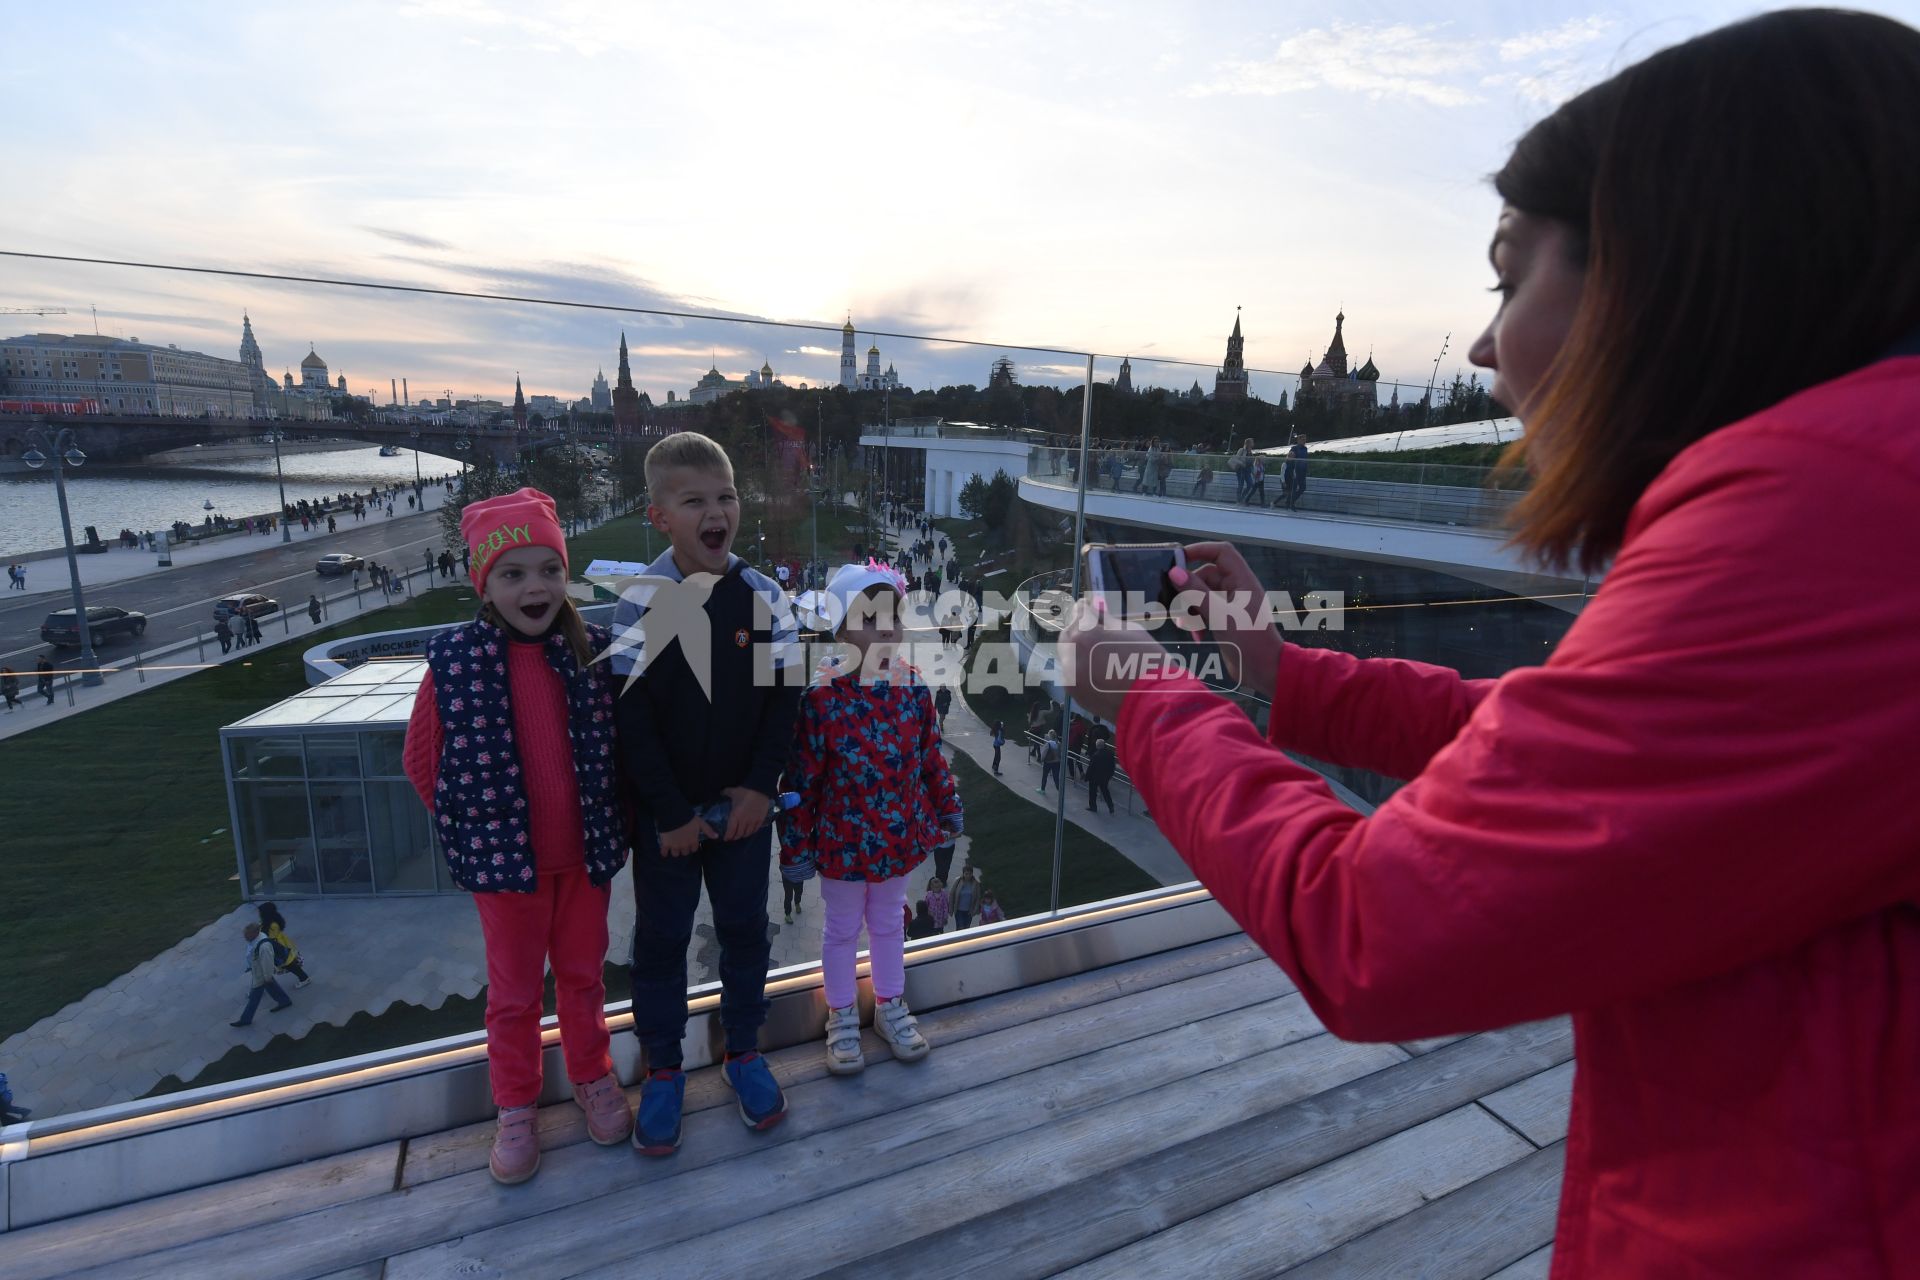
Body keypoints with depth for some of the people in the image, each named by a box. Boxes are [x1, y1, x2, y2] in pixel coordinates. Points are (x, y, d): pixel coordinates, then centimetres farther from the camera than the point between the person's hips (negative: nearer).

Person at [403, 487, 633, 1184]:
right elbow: (422, 760, -4)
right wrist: (476, 824, -2)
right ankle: (515, 1108, 39)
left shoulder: (596, 649, -10)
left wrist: (607, 818, -1)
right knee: (514, 990, 17)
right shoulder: (455, 660, -14)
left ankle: (592, 1077, 44)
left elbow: (624, 741, 1)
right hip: (503, 854, -1)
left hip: (586, 850, 2)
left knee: (583, 973, 20)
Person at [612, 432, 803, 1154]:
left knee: (744, 926, 15)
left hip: (744, 802, 2)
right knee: (661, 936, 12)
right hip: (664, 810, -1)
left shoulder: (763, 595, -6)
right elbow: (631, 715, -12)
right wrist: (670, 813, -13)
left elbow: (786, 694, -4)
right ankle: (663, 1069, 33)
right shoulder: (639, 602, -12)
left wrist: (761, 785, -11)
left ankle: (743, 1051, 36)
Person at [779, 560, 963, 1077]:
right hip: (842, 838, -3)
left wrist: (947, 810, 10)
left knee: (888, 923, 23)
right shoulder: (822, 695, -21)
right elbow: (801, 776, -16)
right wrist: (796, 842, -11)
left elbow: (931, 757, 3)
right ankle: (842, 1018, 39)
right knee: (842, 928, 18)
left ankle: (890, 1006, 44)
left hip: (900, 835, 4)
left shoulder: (913, 687, -9)